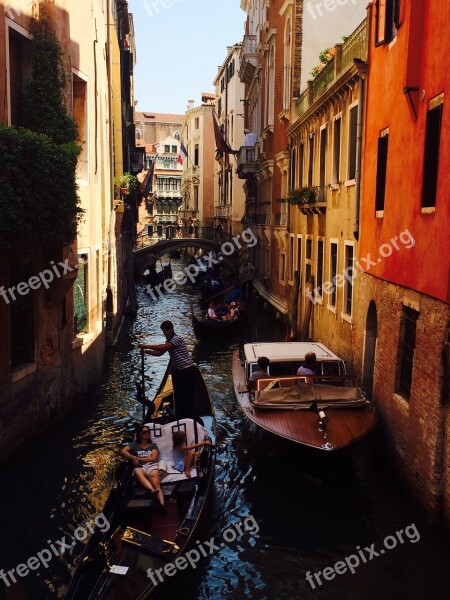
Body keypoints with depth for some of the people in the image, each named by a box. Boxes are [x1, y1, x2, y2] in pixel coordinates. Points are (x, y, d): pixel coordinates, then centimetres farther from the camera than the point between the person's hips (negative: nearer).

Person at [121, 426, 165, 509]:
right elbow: (123, 451, 8)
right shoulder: (134, 445, 23)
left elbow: (153, 458, 8)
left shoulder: (153, 445, 23)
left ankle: (162, 505, -58)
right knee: (138, 472, -41)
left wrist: (138, 459, 3)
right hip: (140, 467, 0)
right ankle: (152, 490, -65)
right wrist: (133, 458, -5)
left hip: (152, 466, 0)